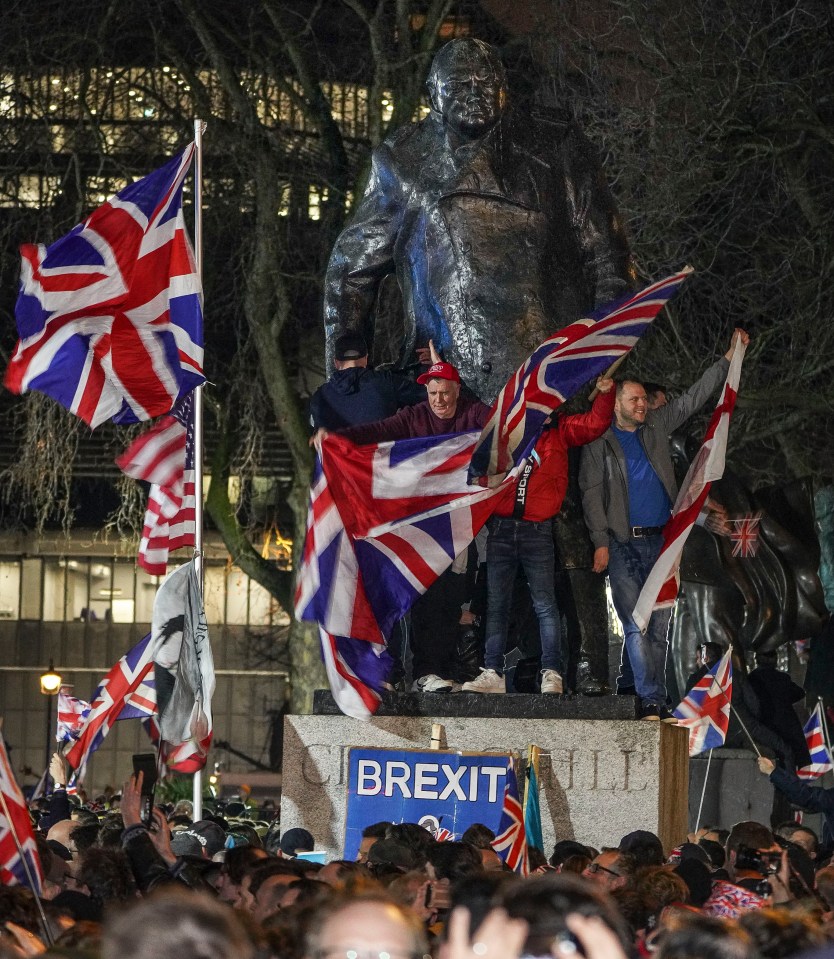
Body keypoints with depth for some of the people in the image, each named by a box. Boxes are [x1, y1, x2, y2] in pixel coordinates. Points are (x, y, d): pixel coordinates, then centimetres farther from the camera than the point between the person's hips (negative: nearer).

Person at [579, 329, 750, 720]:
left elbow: (693, 398, 18)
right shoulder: (600, 442, 2)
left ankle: (654, 702, 4)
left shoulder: (655, 426, 13)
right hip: (622, 543, -5)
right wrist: (600, 542, -11)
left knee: (660, 625, 2)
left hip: (659, 539, 5)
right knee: (636, 625, -11)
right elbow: (591, 493, -2)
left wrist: (729, 358, 12)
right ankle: (651, 700, -14)